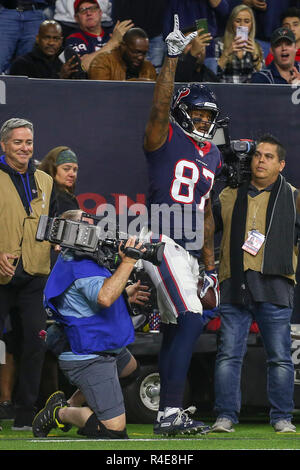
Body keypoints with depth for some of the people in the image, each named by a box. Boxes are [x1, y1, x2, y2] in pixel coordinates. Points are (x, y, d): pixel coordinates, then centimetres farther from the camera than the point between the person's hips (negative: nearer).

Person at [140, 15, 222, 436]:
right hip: (161, 243, -8)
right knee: (191, 319, -18)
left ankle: (168, 413, 13)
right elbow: (160, 106, -23)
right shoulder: (164, 140, -2)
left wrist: (210, 266, 21)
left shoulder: (212, 156, 17)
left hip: (191, 250, 8)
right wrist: (172, 58, -28)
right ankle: (170, 412, -21)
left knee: (176, 329, 9)